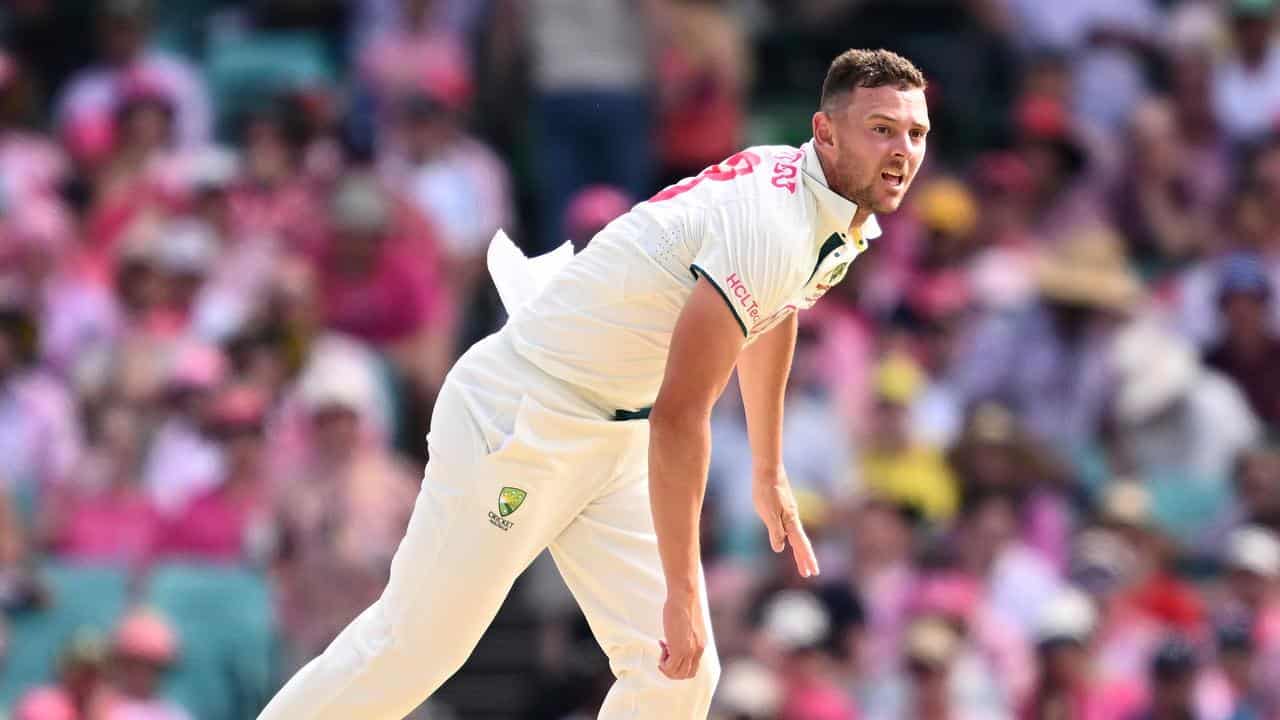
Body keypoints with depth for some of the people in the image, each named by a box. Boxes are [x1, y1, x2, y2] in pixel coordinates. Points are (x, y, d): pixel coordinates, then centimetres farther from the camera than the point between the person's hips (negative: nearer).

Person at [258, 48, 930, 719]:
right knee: (409, 650, -1)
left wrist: (769, 474, 32)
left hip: (615, 439, 9)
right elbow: (678, 417, -31)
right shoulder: (769, 230, -28)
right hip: (516, 428, -9)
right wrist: (682, 594, -28)